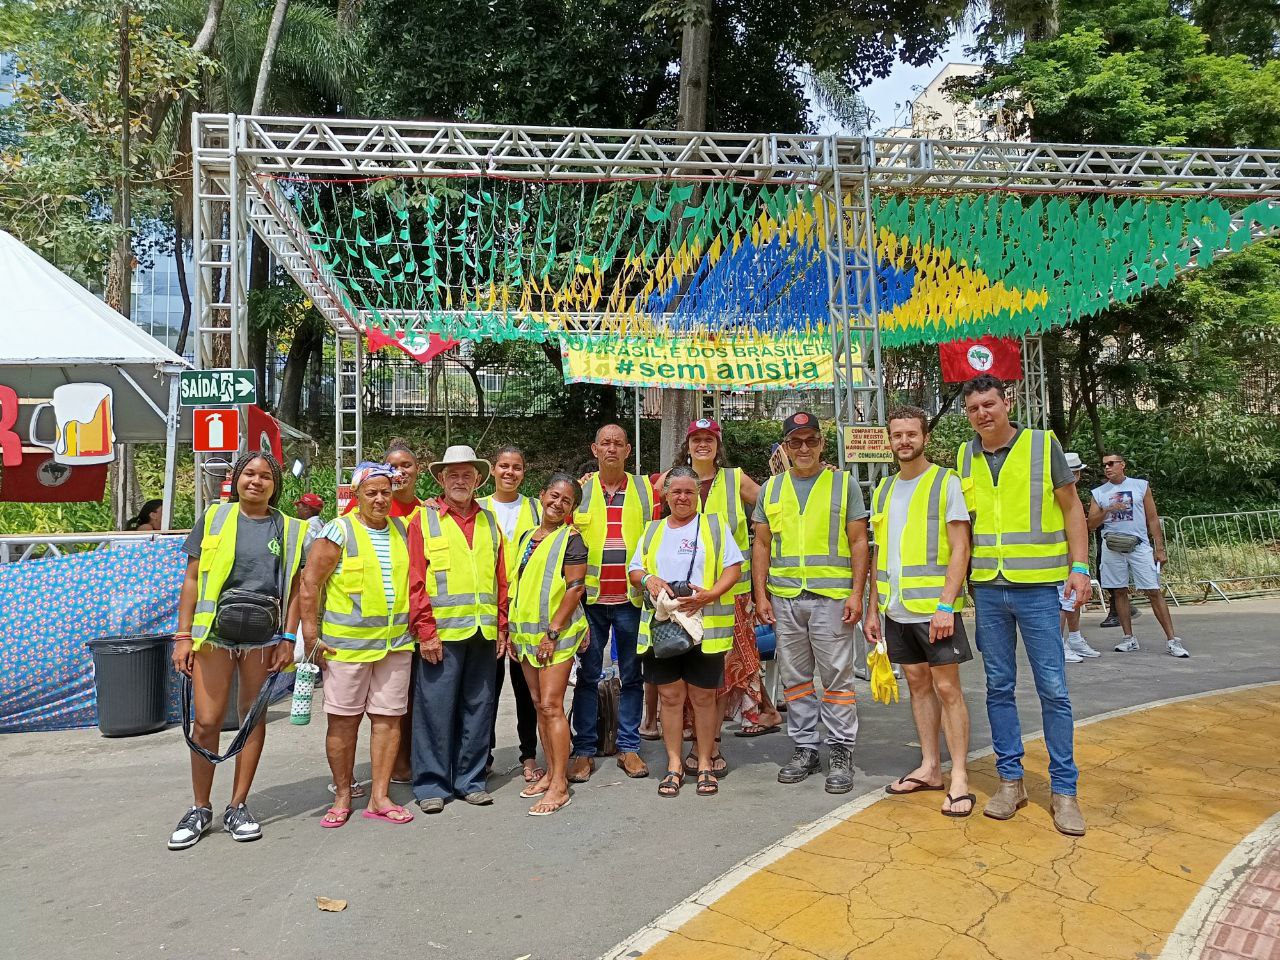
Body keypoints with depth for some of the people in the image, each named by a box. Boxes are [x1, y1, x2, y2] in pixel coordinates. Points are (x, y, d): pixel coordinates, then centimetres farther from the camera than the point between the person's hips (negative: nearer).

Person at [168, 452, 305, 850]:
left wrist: (288, 639, -1)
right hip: (214, 631, -1)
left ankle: (238, 807, 21)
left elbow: (293, 589, 6)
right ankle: (200, 810, 17)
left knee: (254, 718, 8)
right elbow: (192, 580, 4)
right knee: (206, 722, -1)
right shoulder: (214, 518, 4)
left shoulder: (289, 529, 6)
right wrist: (183, 637, -1)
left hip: (263, 635, 1)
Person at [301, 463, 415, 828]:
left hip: (396, 643, 4)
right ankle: (342, 797, 20)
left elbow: (414, 580, 19)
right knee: (343, 721, 5)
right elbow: (309, 582, -6)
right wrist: (311, 635, -10)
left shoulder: (402, 530, 10)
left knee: (388, 718, 6)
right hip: (347, 644, -4)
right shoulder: (339, 531, -5)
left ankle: (379, 798, 15)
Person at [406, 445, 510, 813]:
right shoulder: (424, 520, 1)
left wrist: (501, 627, 8)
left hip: (483, 632, 4)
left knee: (478, 708, 10)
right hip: (441, 634, -4)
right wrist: (425, 631, -10)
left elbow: (501, 579, 13)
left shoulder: (489, 521, 14)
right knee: (435, 709, 1)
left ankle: (471, 780, 22)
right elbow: (415, 581, -4)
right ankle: (431, 784, 15)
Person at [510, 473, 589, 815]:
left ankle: (560, 786, -2)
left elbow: (576, 587, -13)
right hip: (527, 632, 7)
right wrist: (513, 630, 13)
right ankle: (551, 771, 23)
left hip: (558, 633, -7)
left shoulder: (571, 539, -7)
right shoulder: (527, 537, 14)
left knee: (551, 705, -8)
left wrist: (553, 632, -17)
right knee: (539, 704, 12)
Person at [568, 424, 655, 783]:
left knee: (632, 675, 8)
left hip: (632, 597, 0)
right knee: (587, 676, 6)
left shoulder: (644, 488, 6)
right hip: (590, 597, 0)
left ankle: (628, 747, 19)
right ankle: (583, 750, 15)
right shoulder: (580, 489, 6)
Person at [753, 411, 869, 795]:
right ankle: (805, 748, 22)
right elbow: (761, 545, 13)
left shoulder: (844, 483, 5)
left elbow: (859, 542, 2)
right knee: (794, 677, 10)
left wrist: (857, 594, -7)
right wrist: (761, 595, 5)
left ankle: (841, 752, 11)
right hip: (784, 598, 3)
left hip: (831, 595, -3)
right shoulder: (771, 488, 13)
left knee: (837, 676, -1)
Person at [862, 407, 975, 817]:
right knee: (918, 683, 12)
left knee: (947, 687, -2)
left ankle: (959, 777, 6)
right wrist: (873, 608, 12)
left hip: (934, 607, -6)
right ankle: (930, 767, 22)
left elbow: (960, 549, -10)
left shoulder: (946, 483, -4)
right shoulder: (883, 489, 13)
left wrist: (946, 605, -18)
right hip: (896, 610, 6)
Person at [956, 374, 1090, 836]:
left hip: (1037, 588, -3)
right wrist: (963, 581, 10)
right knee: (999, 688, 9)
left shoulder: (1043, 444, -2)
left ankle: (1064, 790, 13)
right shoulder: (965, 457, 7)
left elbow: (1071, 508, 3)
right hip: (987, 589, 3)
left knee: (1053, 690, 0)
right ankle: (1010, 780, 21)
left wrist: (1079, 565, -7)